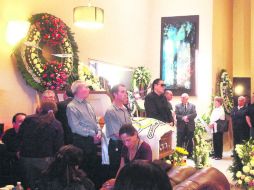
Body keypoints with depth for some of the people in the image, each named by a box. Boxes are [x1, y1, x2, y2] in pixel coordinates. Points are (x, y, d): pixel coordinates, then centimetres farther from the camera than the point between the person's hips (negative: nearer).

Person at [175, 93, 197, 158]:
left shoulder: (192, 106, 9)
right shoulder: (178, 106, 8)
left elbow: (194, 114, -4)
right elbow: (176, 115, -2)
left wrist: (187, 117, -18)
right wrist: (183, 118, -18)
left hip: (190, 126, 1)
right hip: (181, 127, 0)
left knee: (189, 142, 5)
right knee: (180, 142, -1)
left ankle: (189, 154, 13)